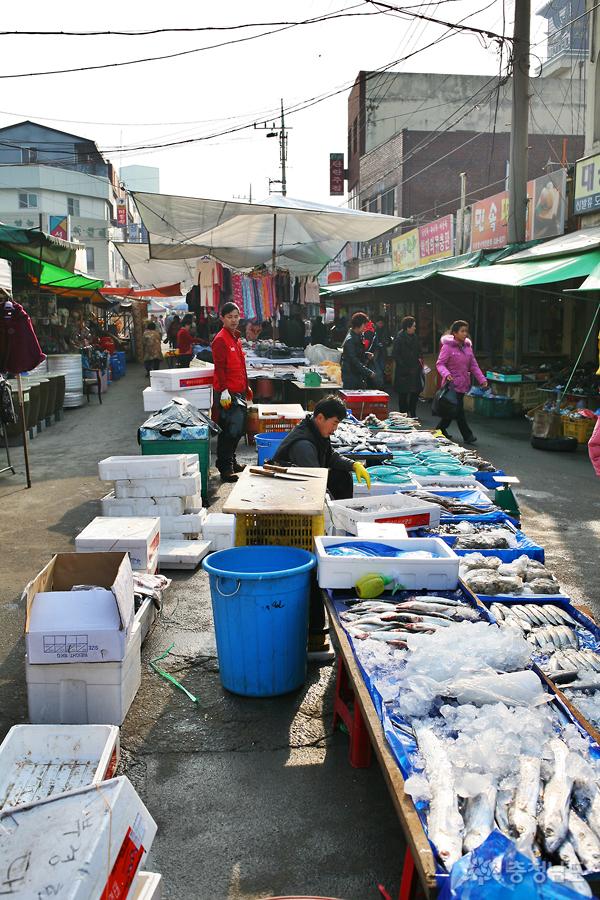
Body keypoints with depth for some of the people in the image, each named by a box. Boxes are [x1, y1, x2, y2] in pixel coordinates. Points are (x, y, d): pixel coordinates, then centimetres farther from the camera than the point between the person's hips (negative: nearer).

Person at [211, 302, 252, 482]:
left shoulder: (236, 337, 16)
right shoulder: (220, 339, -12)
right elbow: (219, 368, -18)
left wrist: (246, 387, 26)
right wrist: (224, 391, -24)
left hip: (239, 391, 9)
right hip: (227, 393, -9)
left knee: (239, 429, 15)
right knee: (229, 430, -8)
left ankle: (231, 461, 28)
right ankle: (225, 468, -2)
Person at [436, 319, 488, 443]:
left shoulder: (467, 346, 9)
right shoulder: (447, 347, -11)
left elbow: (473, 365, 11)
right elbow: (439, 364, -14)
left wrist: (482, 379, 2)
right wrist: (446, 374, -33)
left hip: (463, 384, 7)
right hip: (452, 384, -7)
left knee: (453, 409, 14)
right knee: (458, 410, -5)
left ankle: (441, 429, 30)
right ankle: (467, 435, 1)